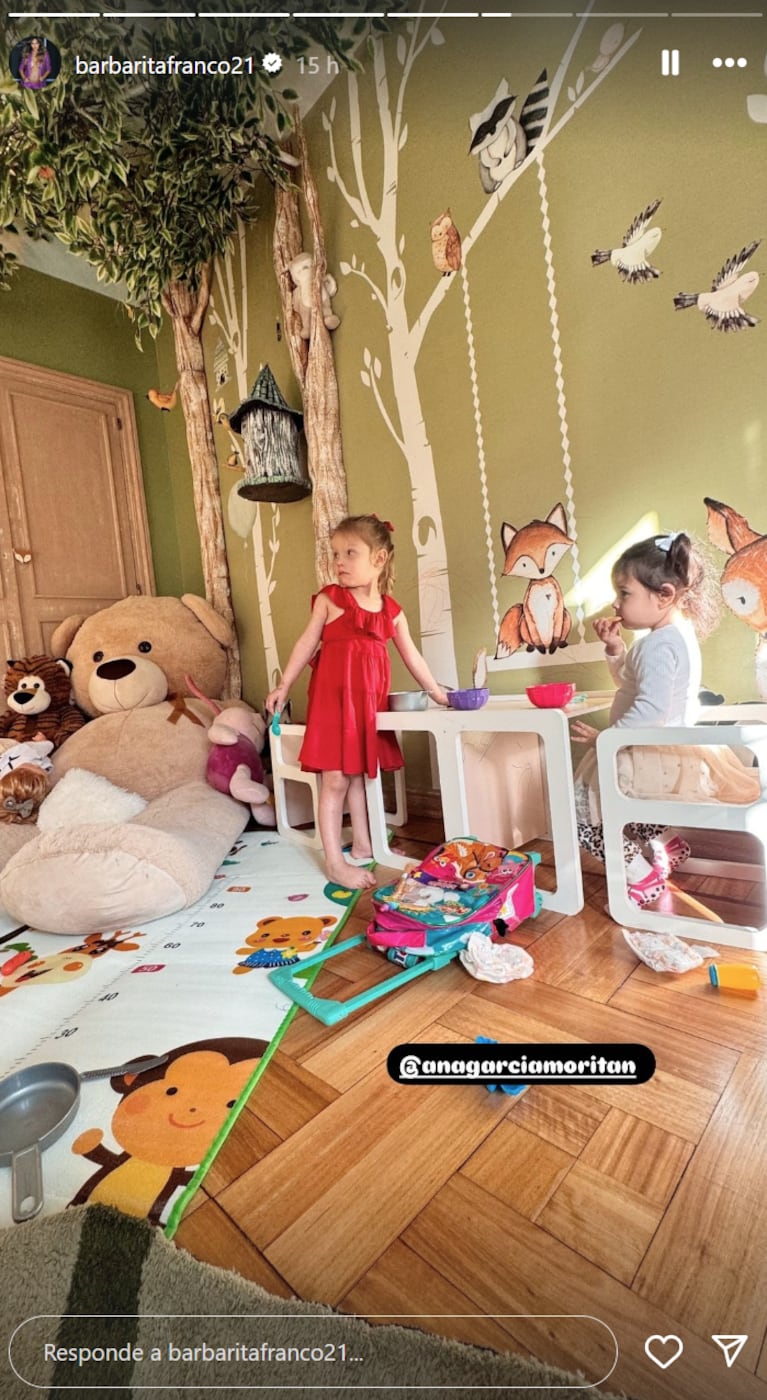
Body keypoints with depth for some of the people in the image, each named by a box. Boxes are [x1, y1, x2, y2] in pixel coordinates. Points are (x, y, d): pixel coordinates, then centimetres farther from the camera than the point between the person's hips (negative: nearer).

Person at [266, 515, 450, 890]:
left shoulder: (391, 610, 7)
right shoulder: (330, 599, -3)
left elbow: (411, 655, 14)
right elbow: (306, 644, 0)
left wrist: (437, 693, 17)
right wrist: (283, 686, -2)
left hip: (369, 700, 5)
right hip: (334, 696, -4)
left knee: (360, 771, 15)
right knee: (335, 778, -3)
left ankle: (362, 844, 30)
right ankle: (334, 862, 6)